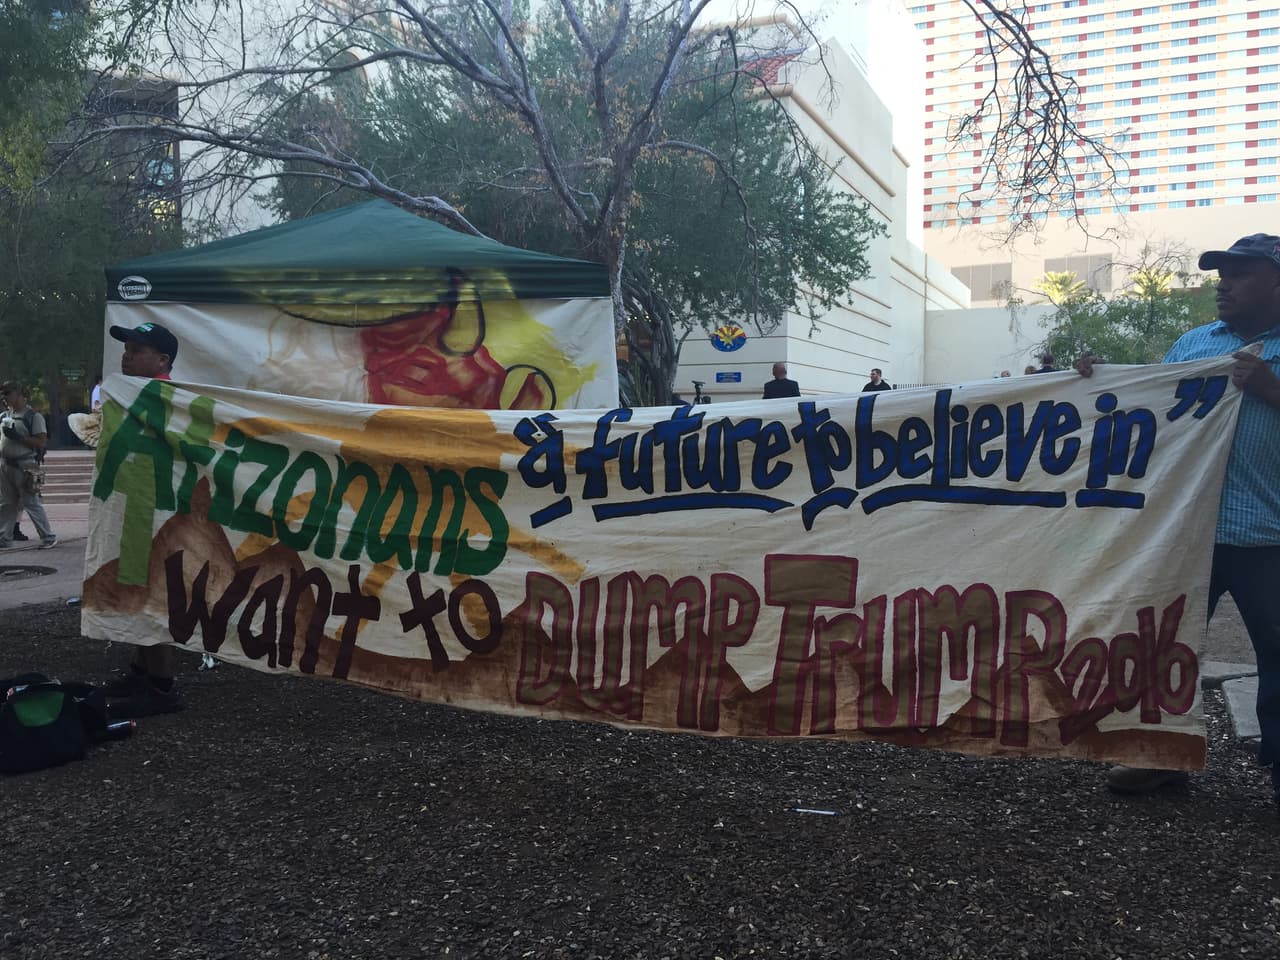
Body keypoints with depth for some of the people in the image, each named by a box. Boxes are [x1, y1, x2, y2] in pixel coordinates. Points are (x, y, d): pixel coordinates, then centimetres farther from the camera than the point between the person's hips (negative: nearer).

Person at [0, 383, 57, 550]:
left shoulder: (33, 416, -8)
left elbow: (42, 442, -14)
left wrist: (18, 437, -21)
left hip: (24, 466, -7)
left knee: (32, 504, -4)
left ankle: (49, 537, 5)